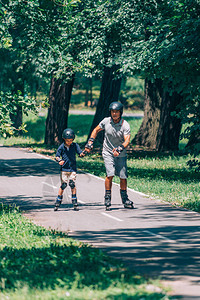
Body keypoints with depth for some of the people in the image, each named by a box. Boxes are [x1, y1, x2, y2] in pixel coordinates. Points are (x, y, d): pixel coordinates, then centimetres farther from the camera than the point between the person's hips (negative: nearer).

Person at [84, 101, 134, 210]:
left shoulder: (125, 125, -13)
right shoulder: (106, 121, -6)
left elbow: (127, 140, -23)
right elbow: (96, 130, 12)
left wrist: (119, 149, -40)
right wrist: (90, 142, 3)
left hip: (121, 154, 0)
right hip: (108, 153, 0)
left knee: (123, 177, 0)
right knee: (110, 174, -18)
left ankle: (125, 199, 19)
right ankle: (107, 198, -8)